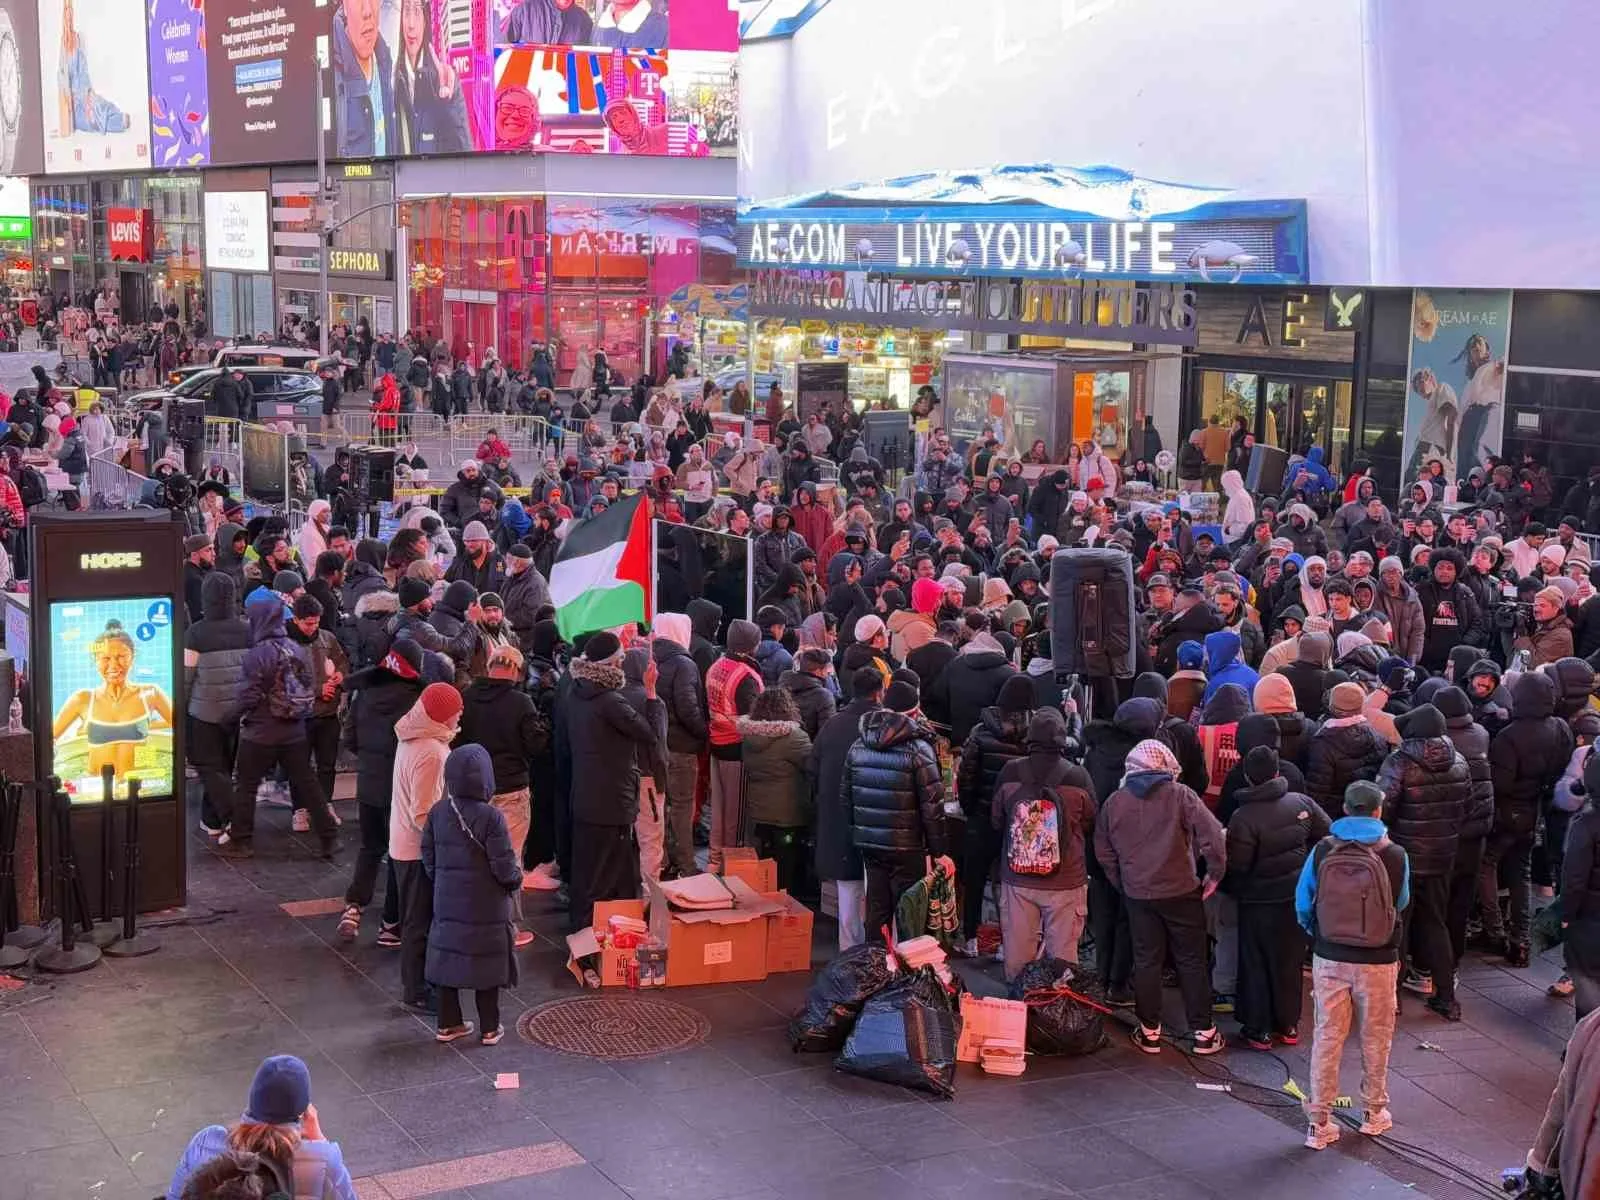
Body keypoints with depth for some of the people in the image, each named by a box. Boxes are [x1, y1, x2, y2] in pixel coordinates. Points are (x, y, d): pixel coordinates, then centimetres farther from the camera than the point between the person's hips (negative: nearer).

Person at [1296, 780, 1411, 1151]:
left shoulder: (1322, 851, -9)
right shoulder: (1394, 856, -11)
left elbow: (1303, 904, 1)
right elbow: (1400, 904, 6)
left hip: (1329, 958, 1)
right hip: (1377, 962, -1)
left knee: (1326, 1037, 9)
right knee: (1376, 1036, 17)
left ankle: (1318, 1123, 12)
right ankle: (1374, 1112, 32)